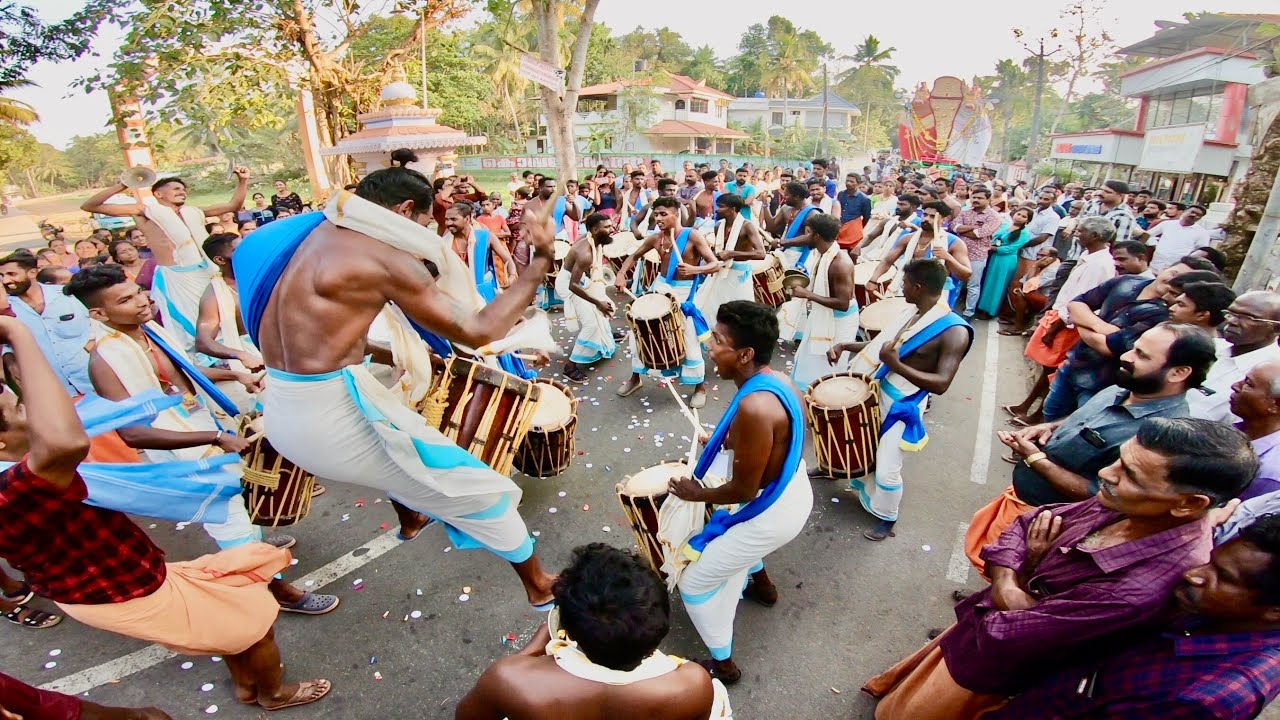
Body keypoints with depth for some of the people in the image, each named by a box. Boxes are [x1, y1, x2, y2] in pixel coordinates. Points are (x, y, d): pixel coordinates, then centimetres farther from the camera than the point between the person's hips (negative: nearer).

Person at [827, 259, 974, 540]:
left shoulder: (954, 331, -22)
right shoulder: (911, 312, 2)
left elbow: (941, 384, -27)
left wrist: (896, 365, -35)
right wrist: (845, 346, 2)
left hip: (901, 406, -8)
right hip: (875, 391, 8)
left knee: (886, 471, -1)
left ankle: (887, 519, 26)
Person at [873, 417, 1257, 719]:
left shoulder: (1143, 589, -41)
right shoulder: (1124, 506, -19)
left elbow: (1002, 636, -33)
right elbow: (1024, 524, -4)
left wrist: (1027, 573, -14)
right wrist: (1007, 584, -20)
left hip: (991, 668, -6)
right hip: (988, 620, 6)